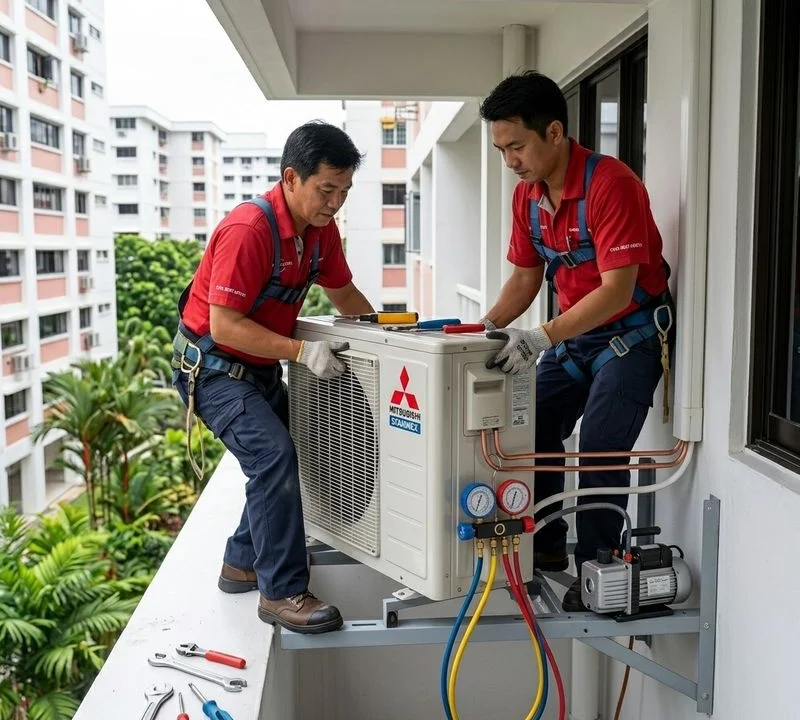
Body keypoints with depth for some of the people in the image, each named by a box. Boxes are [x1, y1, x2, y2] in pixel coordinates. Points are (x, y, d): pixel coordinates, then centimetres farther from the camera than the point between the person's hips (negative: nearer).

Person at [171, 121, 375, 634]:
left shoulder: (321, 228, -2)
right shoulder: (249, 229, -27)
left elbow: (343, 294, 11)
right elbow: (224, 325, -29)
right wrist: (302, 351, -34)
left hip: (260, 367, 9)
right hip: (213, 366, -9)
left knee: (284, 457, 15)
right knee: (274, 456, -23)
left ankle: (243, 564, 32)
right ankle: (282, 593, -14)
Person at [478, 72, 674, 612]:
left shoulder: (610, 183, -25)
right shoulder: (527, 195, -1)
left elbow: (617, 289, -29)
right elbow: (526, 278, 8)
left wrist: (541, 339, -36)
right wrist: (485, 330, -6)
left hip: (633, 331, -7)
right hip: (575, 334, 8)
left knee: (600, 450, -15)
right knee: (533, 431, 5)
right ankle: (545, 547, 21)